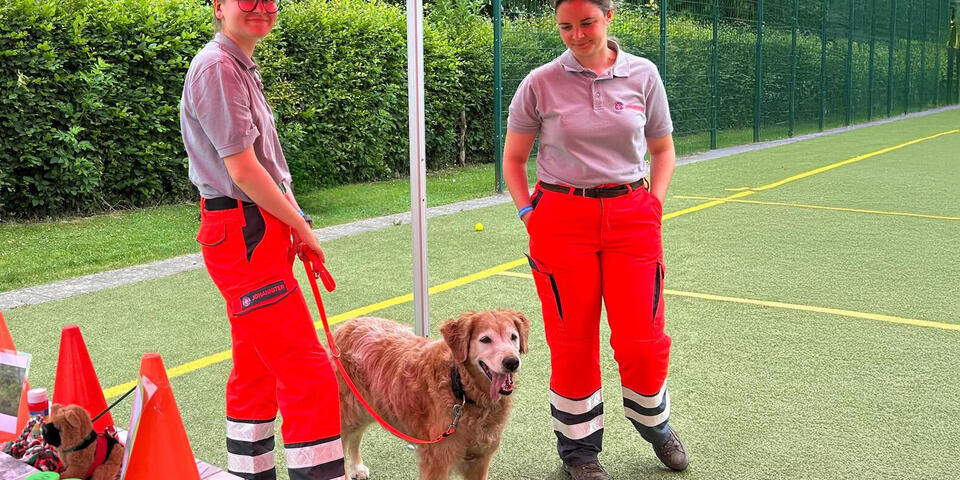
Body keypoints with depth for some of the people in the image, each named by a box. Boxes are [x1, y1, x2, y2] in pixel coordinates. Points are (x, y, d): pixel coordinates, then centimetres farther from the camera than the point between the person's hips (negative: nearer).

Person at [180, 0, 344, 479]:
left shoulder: (241, 67, 18)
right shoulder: (217, 67, -13)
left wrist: (295, 226, 5)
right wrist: (302, 228, -6)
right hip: (243, 235, -10)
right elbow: (244, 171, -17)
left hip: (257, 232, 10)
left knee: (256, 371, 16)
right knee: (309, 374, -11)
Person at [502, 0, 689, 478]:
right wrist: (529, 214, -2)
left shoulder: (643, 75, 4)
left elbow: (662, 150, 15)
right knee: (573, 342, 3)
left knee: (642, 339, -1)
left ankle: (653, 421, 31)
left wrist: (653, 203, 3)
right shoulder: (540, 83, -1)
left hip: (632, 218, 1)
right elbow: (513, 158, 8)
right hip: (561, 219, -1)